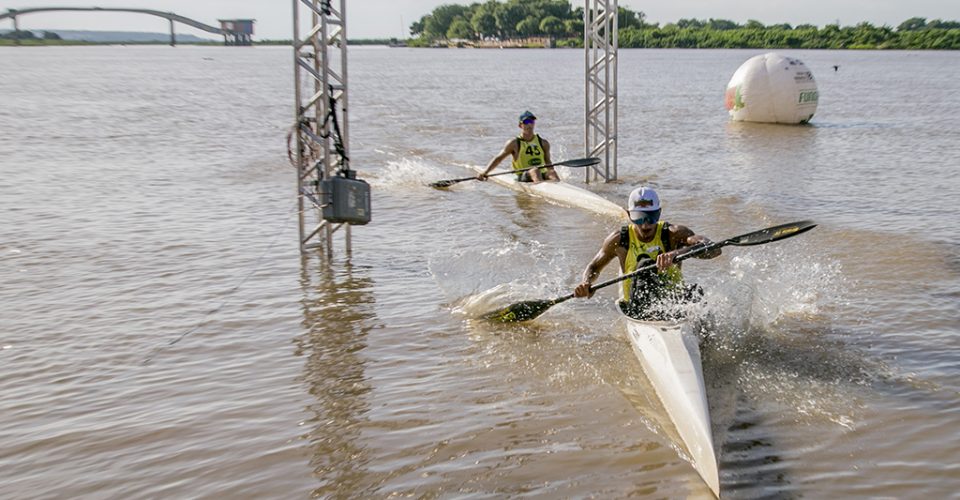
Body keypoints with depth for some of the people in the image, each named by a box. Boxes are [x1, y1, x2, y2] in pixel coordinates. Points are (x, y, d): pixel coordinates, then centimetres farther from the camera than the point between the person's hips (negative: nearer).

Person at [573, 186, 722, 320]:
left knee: (696, 293, -31)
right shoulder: (619, 240, 0)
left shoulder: (673, 233, -7)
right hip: (635, 307, 0)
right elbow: (593, 267, 16)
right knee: (646, 265, -28)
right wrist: (586, 284, -9)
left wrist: (678, 252, -43)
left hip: (672, 301, 0)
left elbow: (713, 249, -24)